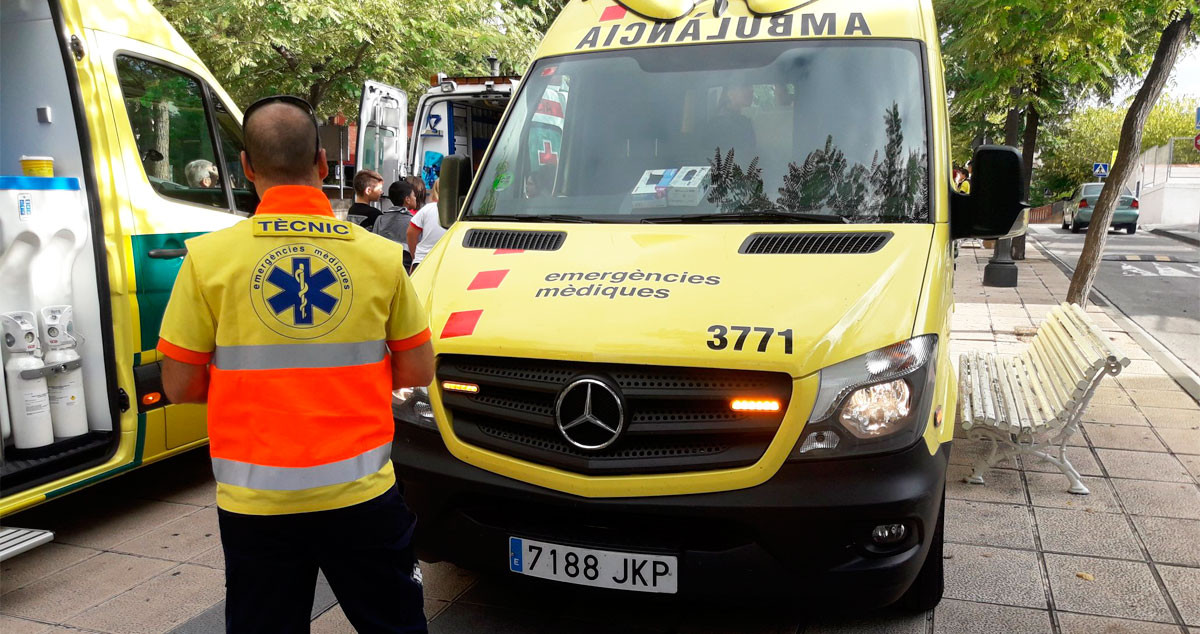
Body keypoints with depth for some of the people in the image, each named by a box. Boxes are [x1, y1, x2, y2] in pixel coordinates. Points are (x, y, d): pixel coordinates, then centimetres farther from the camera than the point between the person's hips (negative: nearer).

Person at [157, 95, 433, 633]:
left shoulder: (209, 258, -7)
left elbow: (180, 386, -2)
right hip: (361, 494, 1)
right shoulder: (382, 255, -4)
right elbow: (417, 372, 3)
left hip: (256, 502, 0)